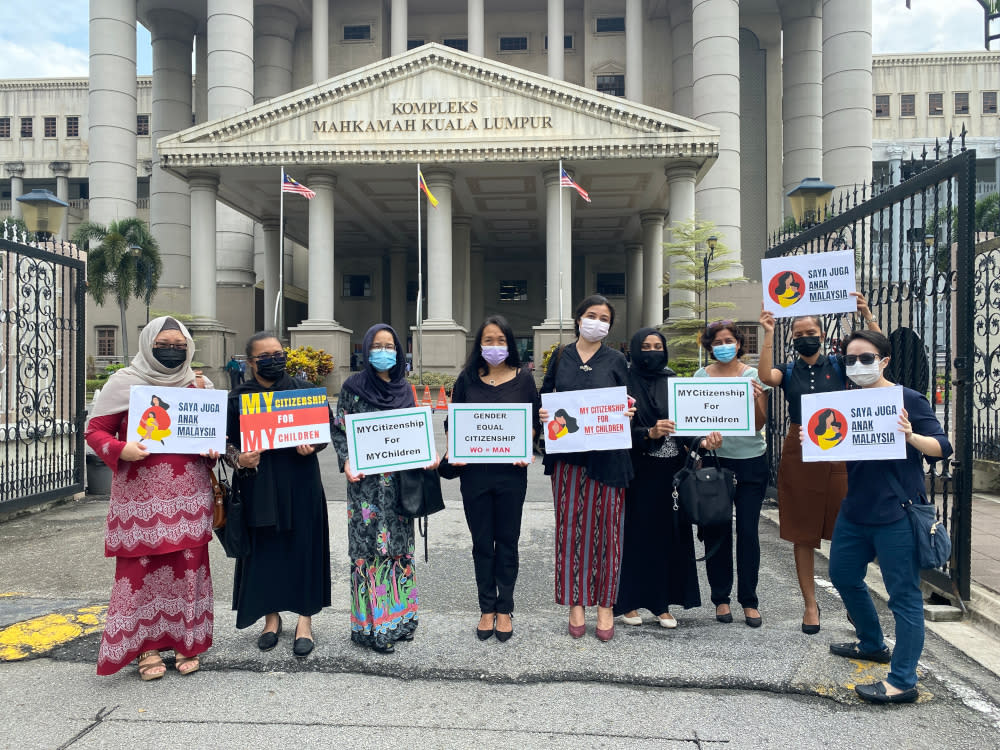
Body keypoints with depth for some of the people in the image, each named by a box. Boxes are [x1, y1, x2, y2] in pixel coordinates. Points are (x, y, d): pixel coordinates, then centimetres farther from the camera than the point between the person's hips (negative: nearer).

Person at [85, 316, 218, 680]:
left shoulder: (197, 385, 10)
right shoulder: (124, 382, 0)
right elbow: (95, 430, 1)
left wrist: (212, 450, -3)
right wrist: (121, 450, -19)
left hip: (189, 496, 3)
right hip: (140, 497, -2)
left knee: (189, 566, 6)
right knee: (142, 567, 1)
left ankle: (187, 642, 21)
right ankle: (147, 646, 18)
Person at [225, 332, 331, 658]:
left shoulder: (304, 389, 2)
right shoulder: (238, 397, 3)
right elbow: (227, 444, 4)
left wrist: (312, 445, -15)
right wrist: (240, 460, -17)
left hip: (300, 485, 0)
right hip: (258, 486, 1)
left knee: (302, 547, 3)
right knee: (264, 550, 6)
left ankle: (304, 620, 15)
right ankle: (271, 616, 25)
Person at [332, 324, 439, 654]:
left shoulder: (404, 388, 10)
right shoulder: (353, 387, -1)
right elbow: (339, 429, -1)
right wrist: (346, 462, -16)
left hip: (399, 477, 4)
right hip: (366, 480, -4)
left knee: (399, 544, 10)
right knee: (370, 546, -2)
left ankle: (399, 617, 22)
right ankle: (372, 625, 9)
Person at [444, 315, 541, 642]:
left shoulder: (523, 378, 1)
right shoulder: (467, 378, 3)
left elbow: (534, 421, 4)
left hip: (511, 471, -1)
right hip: (474, 471, 1)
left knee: (507, 541, 10)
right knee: (482, 542, 10)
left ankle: (504, 609, 23)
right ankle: (487, 609, 23)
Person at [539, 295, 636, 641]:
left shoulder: (616, 360, 6)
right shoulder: (560, 356, 9)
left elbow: (628, 404, 7)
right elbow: (544, 395, 13)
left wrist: (628, 414, -14)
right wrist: (542, 413, -7)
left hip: (607, 455, -1)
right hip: (567, 454, 1)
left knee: (606, 527, 3)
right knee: (570, 526, 5)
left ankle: (605, 605, 17)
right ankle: (576, 603, 18)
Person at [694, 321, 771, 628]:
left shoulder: (754, 375, 2)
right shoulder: (701, 376, 5)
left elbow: (760, 423, -2)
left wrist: (756, 399, -19)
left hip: (751, 462, -1)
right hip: (715, 459, 1)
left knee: (748, 530, 1)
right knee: (717, 530, 4)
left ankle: (749, 600, 16)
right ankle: (720, 597, 19)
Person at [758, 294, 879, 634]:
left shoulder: (838, 366, 6)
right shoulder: (789, 372, 6)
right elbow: (765, 375, -16)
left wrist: (868, 317, -16)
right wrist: (768, 334, -21)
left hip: (837, 453, -1)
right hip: (799, 454, 1)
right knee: (803, 535, 6)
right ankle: (810, 604, 18)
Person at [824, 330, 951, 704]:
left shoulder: (908, 400, -9)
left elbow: (942, 447, -12)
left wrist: (911, 437, -32)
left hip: (897, 514, -7)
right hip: (855, 510, 8)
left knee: (904, 594, -1)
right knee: (843, 576, 20)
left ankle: (902, 681, 9)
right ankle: (873, 645, 41)